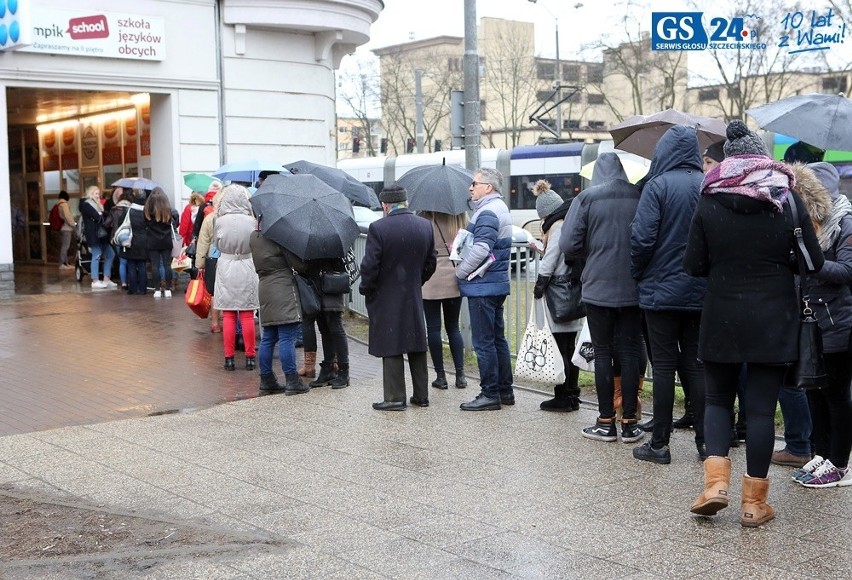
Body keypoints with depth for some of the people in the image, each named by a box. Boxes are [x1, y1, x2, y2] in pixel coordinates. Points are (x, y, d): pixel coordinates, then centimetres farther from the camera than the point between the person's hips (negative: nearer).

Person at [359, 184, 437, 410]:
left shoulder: (378, 228, -16)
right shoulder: (425, 226, 0)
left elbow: (369, 266, -16)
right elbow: (430, 264, 7)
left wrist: (365, 289, 1)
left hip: (386, 298, -5)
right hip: (414, 297, 5)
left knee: (391, 349, 2)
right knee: (416, 347, 14)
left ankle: (395, 398, 6)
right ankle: (421, 395, 20)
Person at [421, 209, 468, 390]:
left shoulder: (425, 218, -9)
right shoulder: (460, 217, 2)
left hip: (430, 280, -4)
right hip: (454, 278, 4)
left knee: (433, 328, 5)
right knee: (453, 327, 13)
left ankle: (440, 376, 7)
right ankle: (460, 374, 7)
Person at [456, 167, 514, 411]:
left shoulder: (487, 212, -16)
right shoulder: (500, 208, 17)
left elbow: (480, 249, -25)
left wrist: (459, 271, -12)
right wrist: (462, 242, 12)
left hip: (482, 286, -11)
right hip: (497, 284, 11)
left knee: (483, 341, -5)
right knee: (497, 338, 15)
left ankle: (490, 394, -1)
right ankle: (505, 390, 21)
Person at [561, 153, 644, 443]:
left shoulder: (587, 198, -7)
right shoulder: (640, 196, -2)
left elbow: (568, 245, -9)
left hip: (598, 288, -2)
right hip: (633, 290, 2)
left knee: (603, 352, 7)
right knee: (630, 352, 8)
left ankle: (606, 422, 11)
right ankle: (629, 423, 12)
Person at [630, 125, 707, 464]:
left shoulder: (658, 186, -12)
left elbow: (642, 237, -16)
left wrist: (636, 273, 0)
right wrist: (703, 269, 14)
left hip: (662, 291, -4)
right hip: (701, 292, 4)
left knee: (664, 366, 3)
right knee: (695, 366, 12)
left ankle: (660, 444, 8)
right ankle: (706, 440, 15)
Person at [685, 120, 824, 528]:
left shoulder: (708, 204, -4)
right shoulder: (788, 200, -4)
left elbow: (694, 265, -3)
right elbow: (814, 263, -1)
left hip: (722, 318, 0)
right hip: (774, 321, 0)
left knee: (717, 398, 16)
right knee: (761, 406, 5)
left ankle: (715, 482, -1)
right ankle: (754, 502, 10)